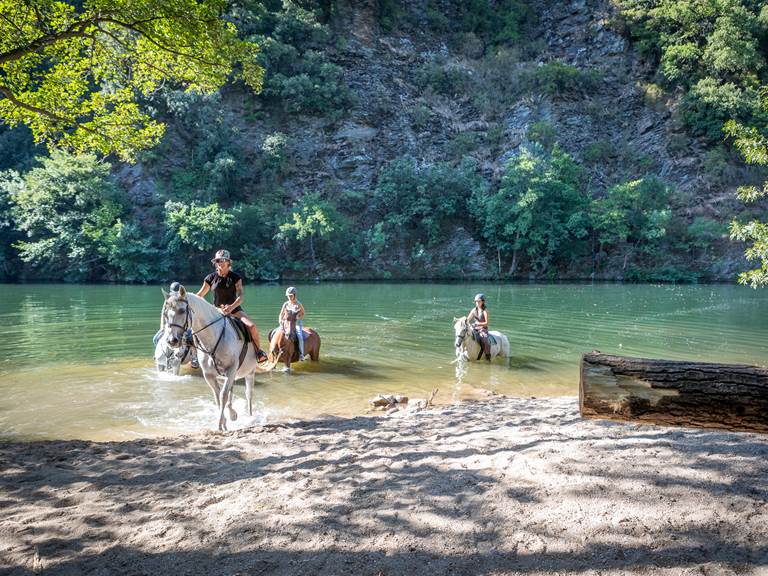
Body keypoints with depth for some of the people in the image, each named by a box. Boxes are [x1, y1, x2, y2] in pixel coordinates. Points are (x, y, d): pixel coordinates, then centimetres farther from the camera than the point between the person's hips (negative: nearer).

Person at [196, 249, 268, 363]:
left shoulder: (235, 277, -5)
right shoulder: (211, 278, 2)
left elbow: (240, 297, -16)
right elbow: (200, 295, 13)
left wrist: (231, 307, -34)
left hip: (234, 309, -3)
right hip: (216, 311, 3)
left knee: (252, 326, -26)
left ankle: (259, 351, -4)